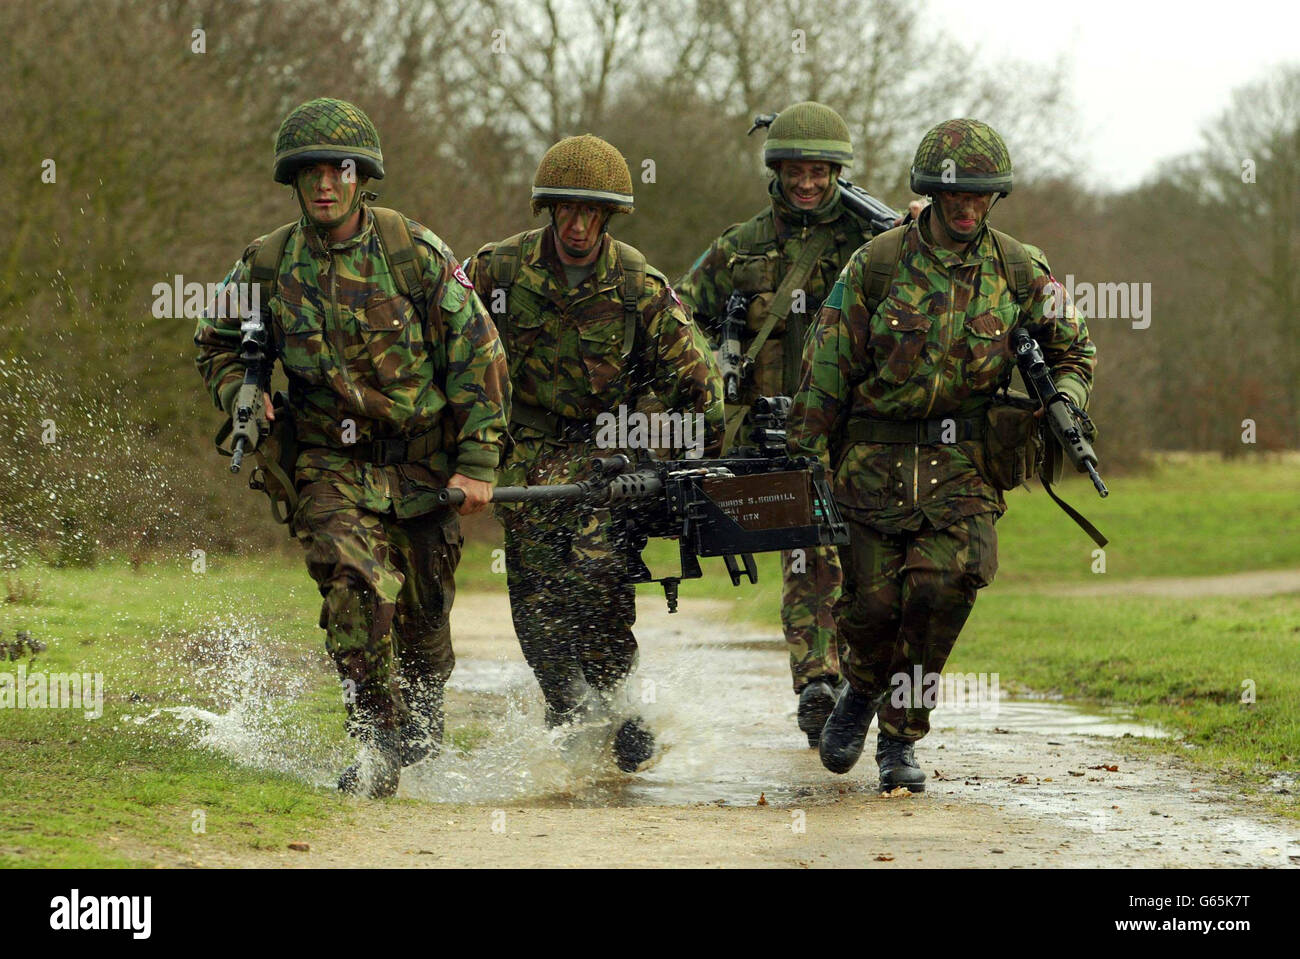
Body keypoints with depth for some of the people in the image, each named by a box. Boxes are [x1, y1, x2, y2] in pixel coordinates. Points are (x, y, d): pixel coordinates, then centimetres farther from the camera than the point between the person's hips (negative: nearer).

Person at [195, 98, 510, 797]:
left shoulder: (414, 252, -9)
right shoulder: (267, 265, -3)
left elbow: (479, 355, -4)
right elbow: (216, 343, 16)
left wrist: (479, 463, -7)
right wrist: (241, 401, -4)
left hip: (424, 463, 0)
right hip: (332, 465, 0)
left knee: (424, 616, 10)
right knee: (359, 586, -24)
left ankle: (422, 729, 38)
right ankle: (377, 747, -17)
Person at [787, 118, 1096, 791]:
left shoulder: (1020, 270, 4)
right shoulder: (876, 265, -2)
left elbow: (1072, 350, 18)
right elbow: (827, 370, 1)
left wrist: (1064, 400, -3)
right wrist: (807, 460, -2)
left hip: (963, 464, 1)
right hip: (874, 460, 0)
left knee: (941, 588, -19)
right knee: (871, 604, -4)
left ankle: (900, 738, -1)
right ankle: (863, 689, 33)